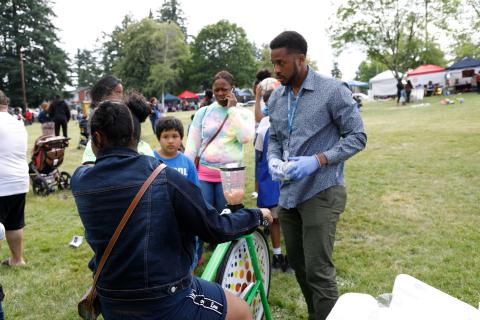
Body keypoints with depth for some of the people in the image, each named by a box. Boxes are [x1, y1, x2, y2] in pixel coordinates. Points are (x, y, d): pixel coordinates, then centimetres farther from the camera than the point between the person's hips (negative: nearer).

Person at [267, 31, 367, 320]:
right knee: (298, 264, 18)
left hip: (321, 192, -6)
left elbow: (357, 136, -9)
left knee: (318, 269, -4)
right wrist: (273, 160, -6)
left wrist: (317, 160, -21)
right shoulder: (276, 98, 7)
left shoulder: (333, 90, -11)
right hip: (288, 193, 7)